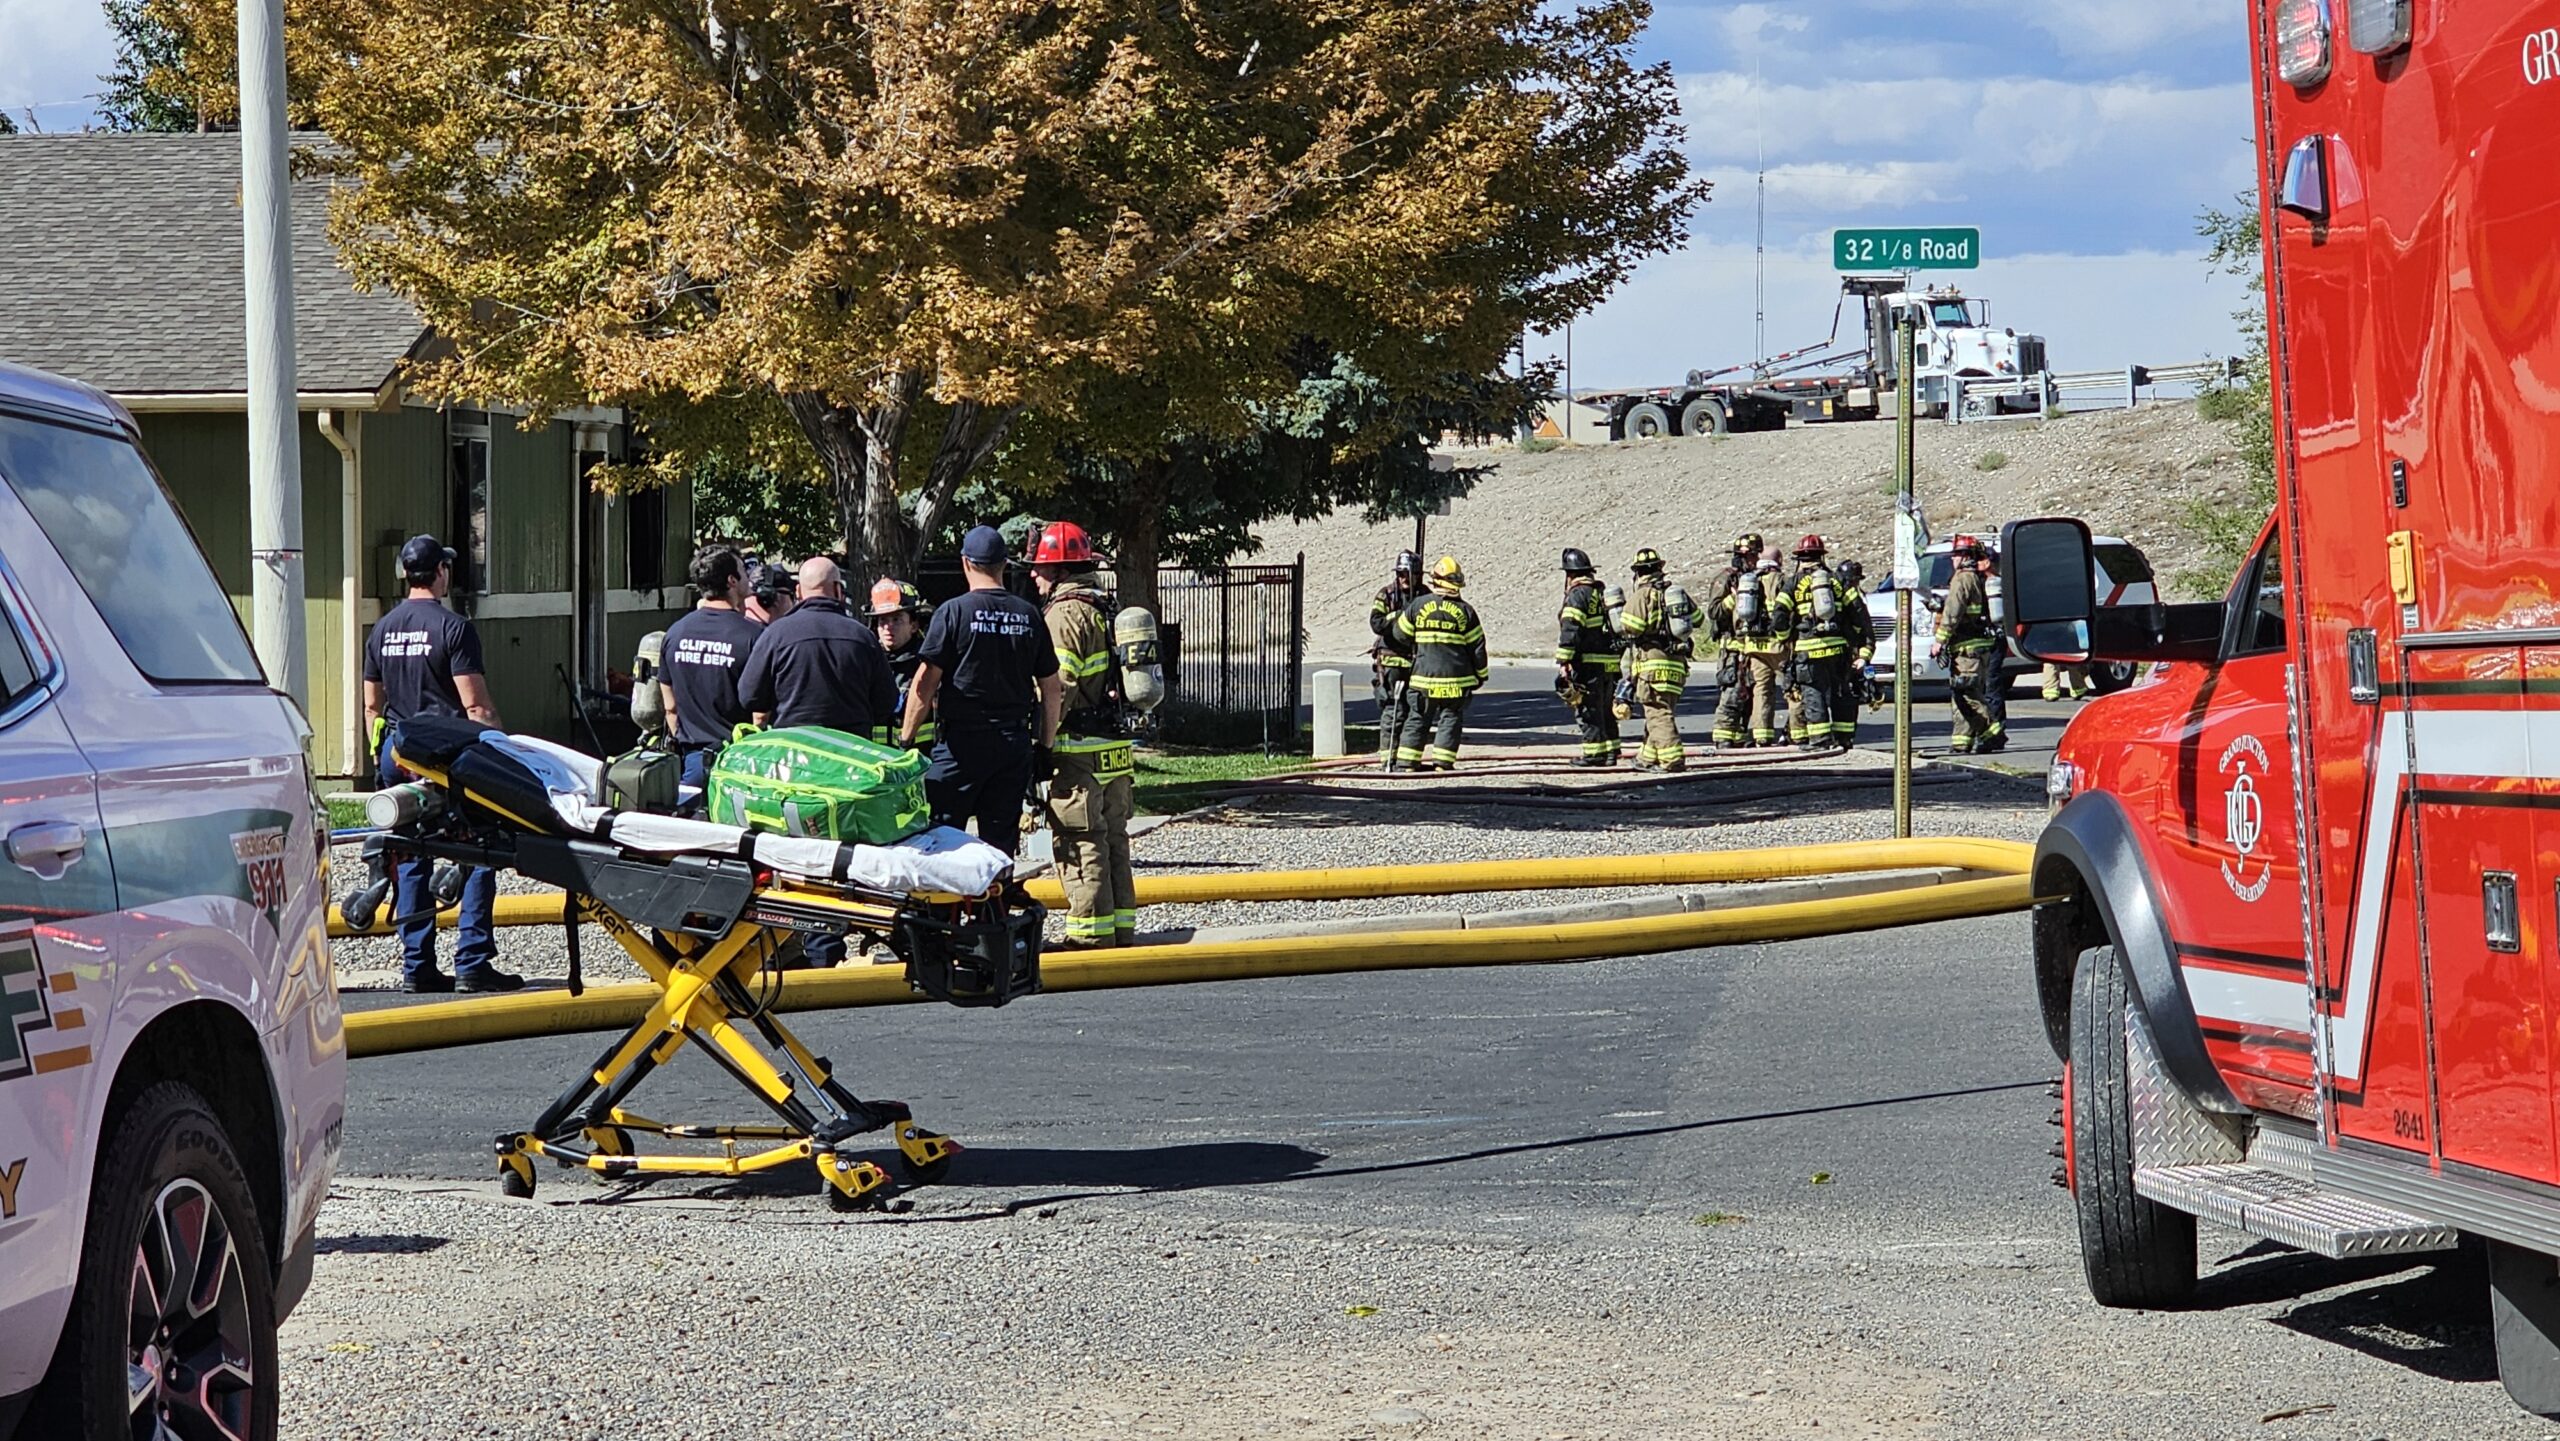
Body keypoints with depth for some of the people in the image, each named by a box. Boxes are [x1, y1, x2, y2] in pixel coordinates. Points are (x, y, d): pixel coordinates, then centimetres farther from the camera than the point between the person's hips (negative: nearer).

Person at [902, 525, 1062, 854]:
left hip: (962, 741, -4)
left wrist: (906, 739, -2)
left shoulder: (953, 612, -7)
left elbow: (925, 682, -9)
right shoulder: (1029, 616, 6)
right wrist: (1045, 747, 17)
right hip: (1014, 744, 4)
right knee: (1001, 842, 7)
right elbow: (1051, 689, 9)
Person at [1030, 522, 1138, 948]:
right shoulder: (1109, 607, 15)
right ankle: (1122, 932, 18)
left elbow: (1058, 686, -19)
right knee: (1113, 840, 14)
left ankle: (1091, 935, -3)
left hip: (1080, 751, -9)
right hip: (1116, 748, 9)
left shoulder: (1066, 614, -13)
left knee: (1081, 846, -4)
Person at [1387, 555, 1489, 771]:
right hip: (1456, 679, -1)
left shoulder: (1417, 606, -2)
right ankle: (1442, 764, 0)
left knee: (1416, 720, 10)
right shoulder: (1465, 611, -4)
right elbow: (1477, 647, 1)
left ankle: (1406, 762, 8)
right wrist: (1481, 675, 14)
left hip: (1423, 676, 1)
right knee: (1450, 720, 6)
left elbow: (1399, 636, 9)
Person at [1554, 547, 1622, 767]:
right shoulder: (1603, 593, 16)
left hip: (1589, 663, -8)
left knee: (1588, 709, -3)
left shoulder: (1577, 596, -11)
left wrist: (1563, 662, -18)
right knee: (1606, 710, 15)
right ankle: (1611, 751, 18)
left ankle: (1594, 753, -3)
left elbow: (1570, 631, -18)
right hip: (1610, 661, 8)